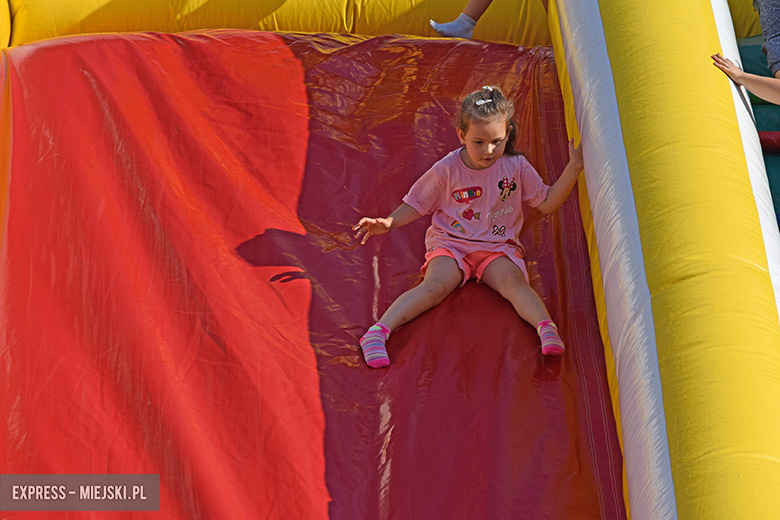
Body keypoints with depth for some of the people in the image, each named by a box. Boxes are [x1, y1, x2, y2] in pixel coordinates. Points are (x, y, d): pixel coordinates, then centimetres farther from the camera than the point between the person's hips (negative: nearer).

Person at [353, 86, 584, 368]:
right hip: (450, 243, -1)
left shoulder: (517, 166, -1)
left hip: (497, 246, 2)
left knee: (513, 280, -31)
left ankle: (547, 327, -49)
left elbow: (547, 203, 5)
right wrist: (389, 222, -12)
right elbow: (418, 204, 5)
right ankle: (377, 331, -39)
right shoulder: (447, 169, -6)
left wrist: (573, 168, -5)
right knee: (435, 285, -28)